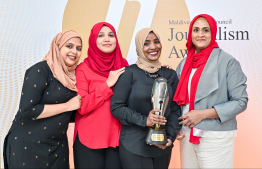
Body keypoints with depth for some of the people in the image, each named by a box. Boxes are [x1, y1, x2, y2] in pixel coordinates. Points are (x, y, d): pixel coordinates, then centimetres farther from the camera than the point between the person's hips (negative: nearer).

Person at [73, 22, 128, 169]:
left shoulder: (123, 66, 6)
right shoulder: (83, 69, -5)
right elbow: (81, 107, -13)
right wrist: (107, 84, -16)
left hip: (117, 139, 3)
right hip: (89, 141, -3)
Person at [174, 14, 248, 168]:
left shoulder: (227, 62, -7)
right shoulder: (184, 63, 9)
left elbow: (241, 101, -9)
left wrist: (203, 114, -16)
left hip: (215, 139, -4)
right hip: (187, 136, 5)